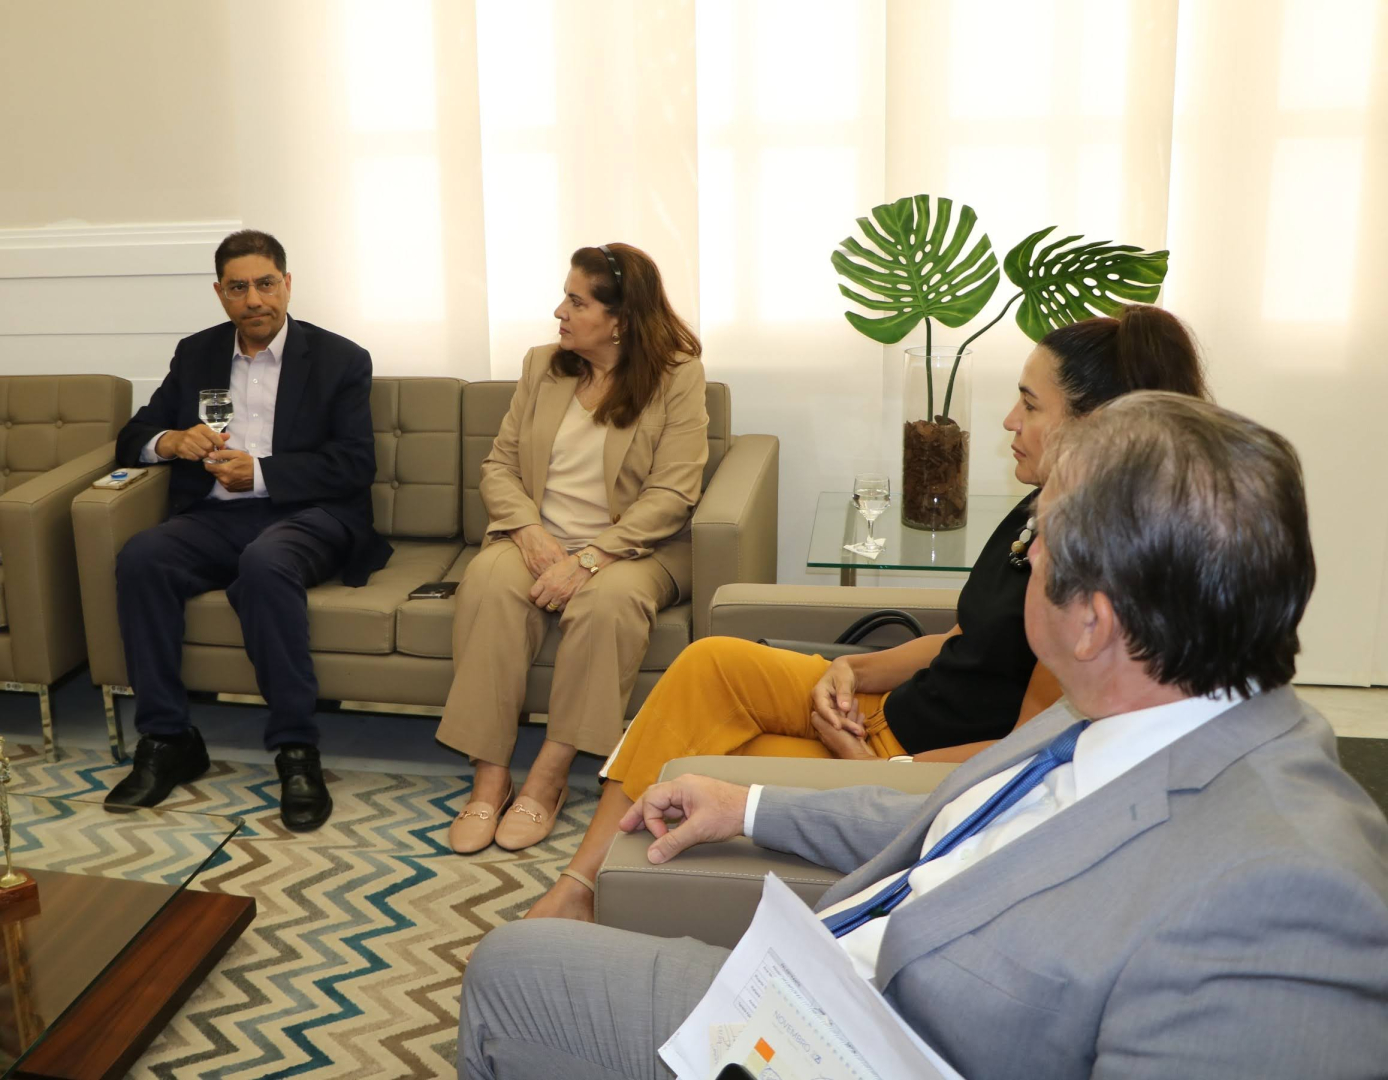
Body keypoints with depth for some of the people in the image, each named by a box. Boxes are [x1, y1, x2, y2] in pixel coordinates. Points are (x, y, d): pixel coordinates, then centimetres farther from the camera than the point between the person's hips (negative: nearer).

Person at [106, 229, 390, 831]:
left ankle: (296, 750, -31)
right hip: (217, 516, 4)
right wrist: (170, 441, -7)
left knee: (264, 562, -38)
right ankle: (166, 741, -18)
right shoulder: (196, 355, 18)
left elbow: (354, 464, -4)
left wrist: (260, 472, -15)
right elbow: (133, 438, 18)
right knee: (140, 557, -26)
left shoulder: (340, 359, 6)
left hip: (307, 515, -4)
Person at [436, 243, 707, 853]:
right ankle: (489, 778, -27)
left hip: (633, 546, -3)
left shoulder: (677, 376, -3)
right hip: (540, 538, 4)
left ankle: (548, 778, -26)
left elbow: (671, 495, -12)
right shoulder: (542, 367, 12)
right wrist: (530, 532, -13)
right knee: (489, 582, -30)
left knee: (610, 598, -37)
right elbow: (499, 465, 8)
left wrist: (587, 558, -23)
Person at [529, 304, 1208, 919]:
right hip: (885, 710, 9)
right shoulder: (1045, 512, 4)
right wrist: (853, 671, -3)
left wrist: (874, 775, -17)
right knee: (709, 664, -3)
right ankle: (578, 886, -1)